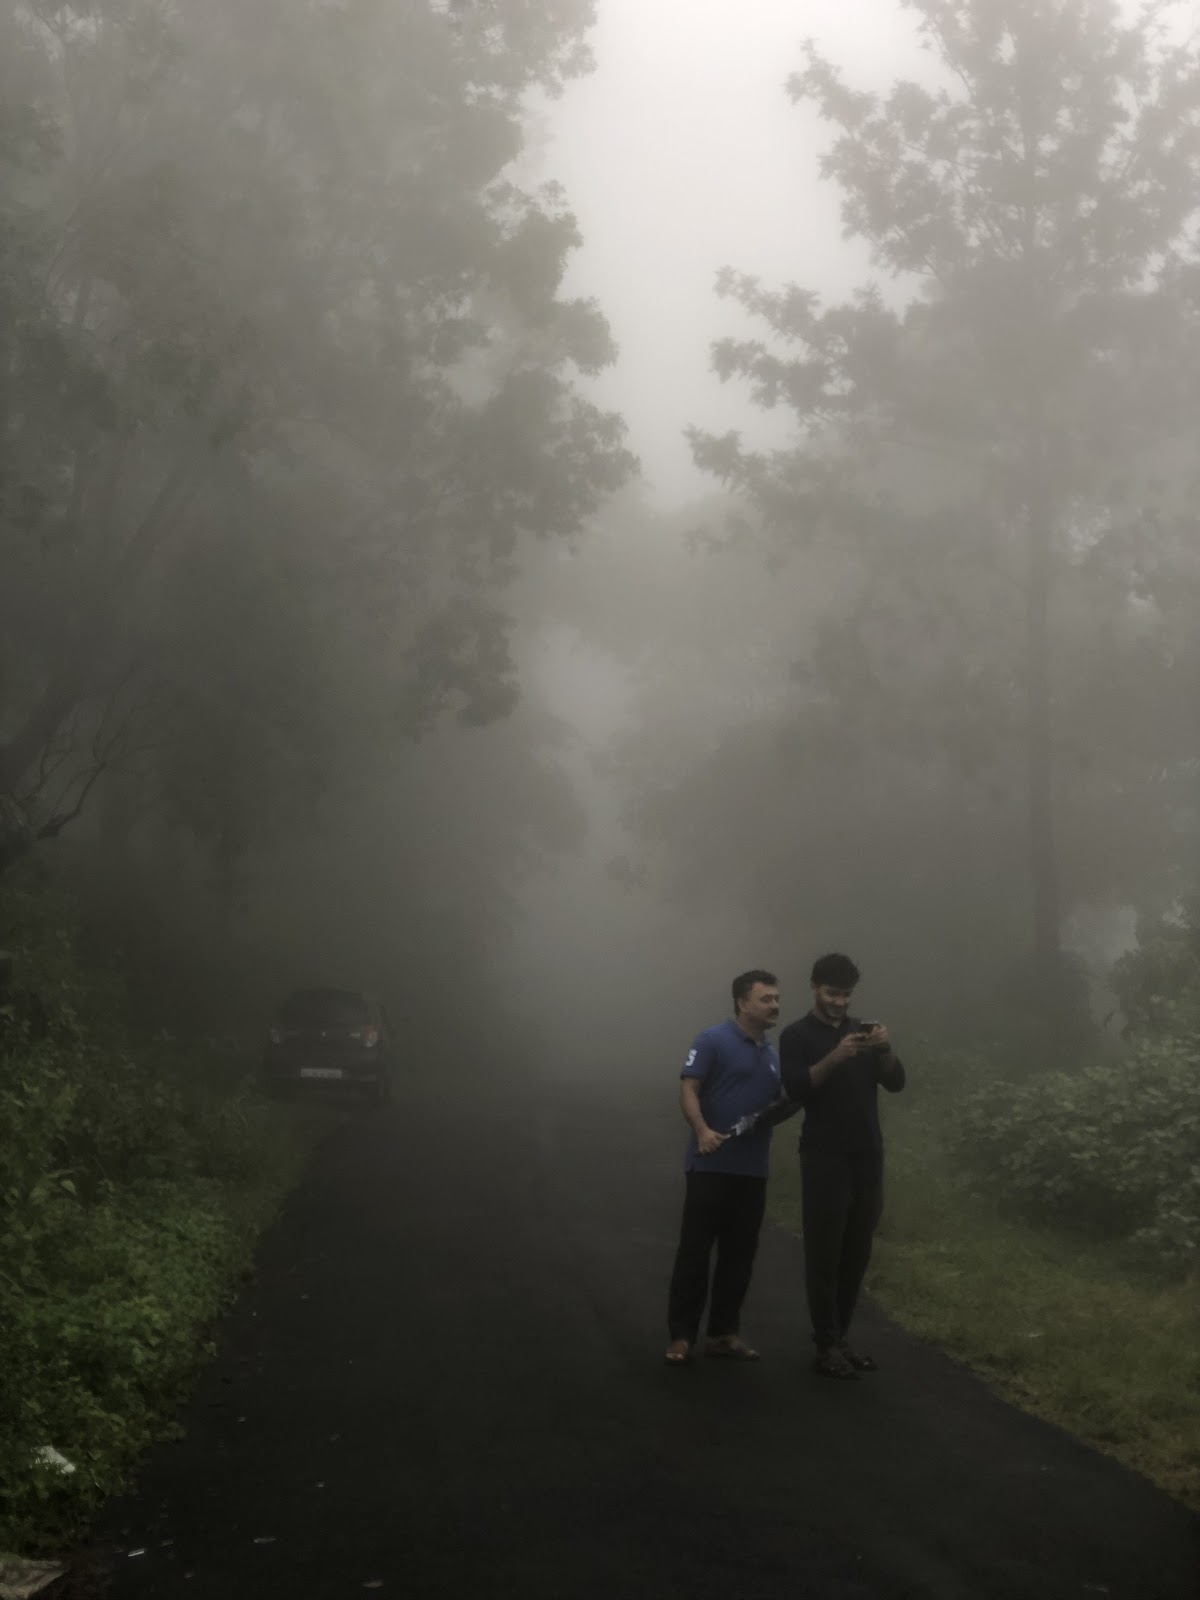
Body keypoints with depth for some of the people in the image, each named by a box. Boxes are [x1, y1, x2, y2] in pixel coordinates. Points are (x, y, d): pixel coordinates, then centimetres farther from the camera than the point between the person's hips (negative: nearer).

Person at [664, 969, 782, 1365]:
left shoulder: (773, 1055, 16)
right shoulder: (714, 1040, -6)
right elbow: (688, 1089, -14)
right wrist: (701, 1131, -29)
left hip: (753, 1170, 7)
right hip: (711, 1166, -7)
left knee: (739, 1253, 9)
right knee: (695, 1250, -4)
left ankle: (724, 1332, 18)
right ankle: (681, 1335, 1)